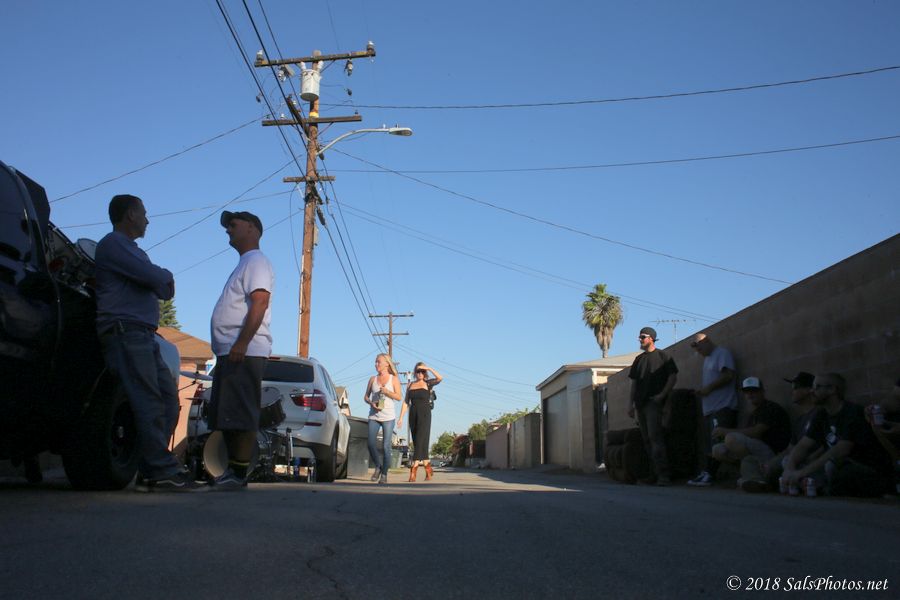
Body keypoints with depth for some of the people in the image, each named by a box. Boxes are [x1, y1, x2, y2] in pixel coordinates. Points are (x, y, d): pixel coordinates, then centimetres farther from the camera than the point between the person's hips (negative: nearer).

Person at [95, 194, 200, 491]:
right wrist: (167, 277, 5)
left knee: (168, 399, 6)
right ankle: (162, 472, -14)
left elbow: (163, 289, 25)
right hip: (125, 331, -10)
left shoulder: (130, 249, 29)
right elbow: (155, 277, -15)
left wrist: (161, 280, 4)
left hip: (142, 336, 10)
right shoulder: (113, 244, -4)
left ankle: (150, 472, 7)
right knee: (149, 403, -14)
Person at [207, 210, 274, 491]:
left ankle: (239, 474, -10)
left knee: (240, 415, -11)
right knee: (226, 416, 10)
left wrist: (241, 343, -25)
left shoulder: (256, 262, -4)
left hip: (245, 352, -10)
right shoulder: (244, 265, 27)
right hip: (230, 353, 11)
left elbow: (260, 303, -18)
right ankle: (232, 471, 15)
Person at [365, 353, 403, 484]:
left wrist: (386, 391, -16)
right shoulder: (373, 379, 11)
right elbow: (366, 396, 15)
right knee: (371, 444, -9)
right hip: (373, 416, 2)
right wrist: (371, 403, -6)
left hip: (388, 417, -2)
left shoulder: (394, 379, 4)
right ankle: (378, 467, 15)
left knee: (386, 446, -4)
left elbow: (399, 397, -2)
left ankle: (384, 474, 7)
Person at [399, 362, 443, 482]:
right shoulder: (410, 385, 12)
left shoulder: (428, 383, 2)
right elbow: (406, 402, 10)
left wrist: (429, 368, -17)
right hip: (413, 415, 5)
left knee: (420, 442, -14)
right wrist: (400, 417, 4)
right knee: (418, 444, 7)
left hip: (424, 415, -4)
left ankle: (413, 472, -18)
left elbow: (440, 378, -18)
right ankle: (428, 470, 20)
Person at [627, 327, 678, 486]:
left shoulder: (662, 356, 1)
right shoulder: (639, 359, 18)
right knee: (647, 439, 7)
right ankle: (656, 472, 13)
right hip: (640, 403, 7)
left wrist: (662, 395, -14)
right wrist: (631, 403, 11)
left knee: (655, 437, -17)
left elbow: (673, 376, -4)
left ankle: (663, 474, -19)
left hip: (654, 402, -7)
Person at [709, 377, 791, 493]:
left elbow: (756, 432, -19)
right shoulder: (754, 413, 22)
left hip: (773, 452, -9)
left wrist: (727, 431, -15)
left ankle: (753, 475, -15)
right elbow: (749, 435, 14)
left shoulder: (771, 408, -7)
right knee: (718, 450, 0)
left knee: (732, 439, -28)